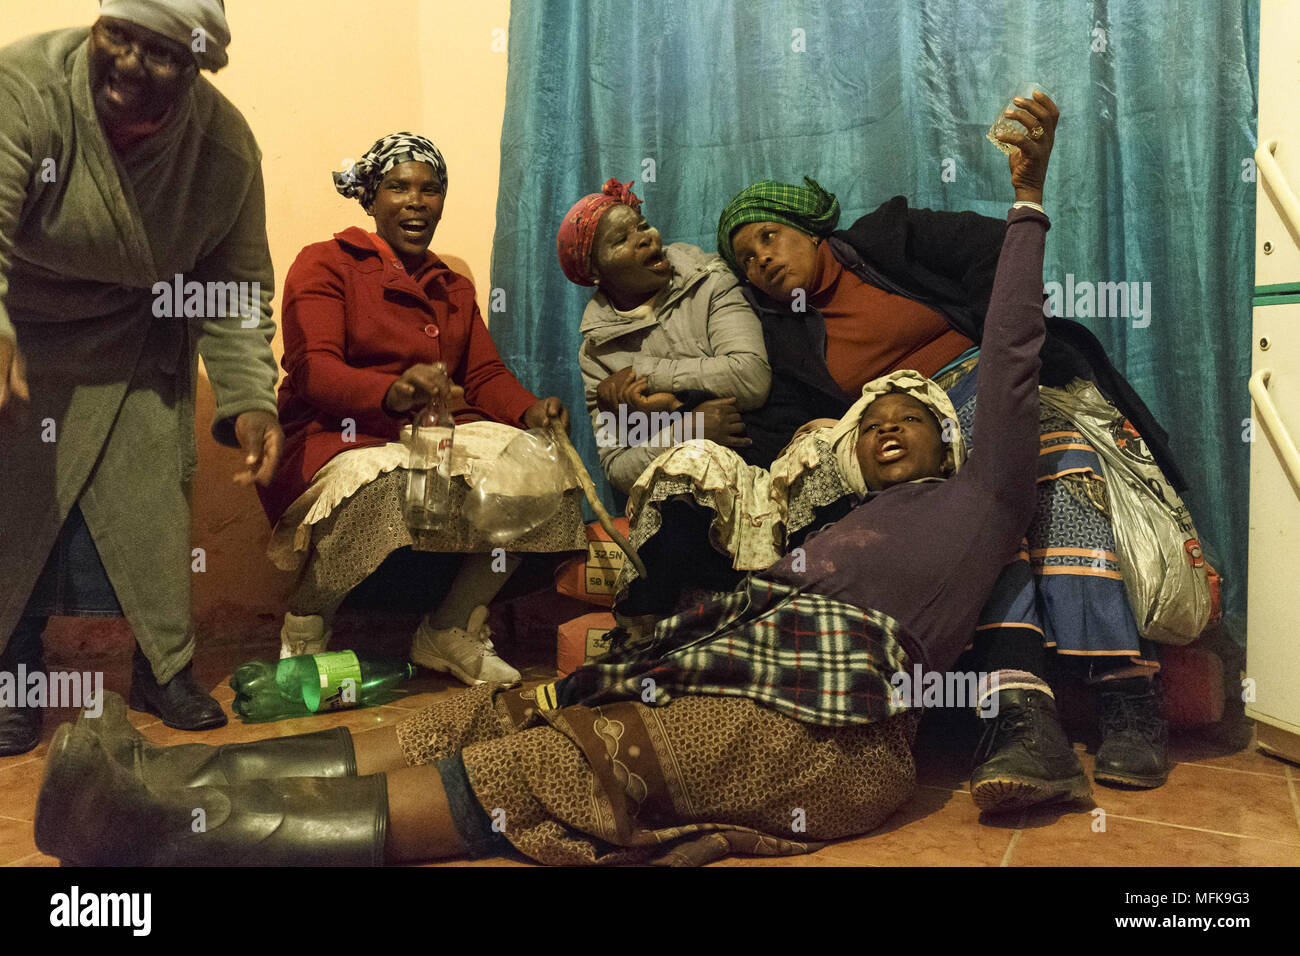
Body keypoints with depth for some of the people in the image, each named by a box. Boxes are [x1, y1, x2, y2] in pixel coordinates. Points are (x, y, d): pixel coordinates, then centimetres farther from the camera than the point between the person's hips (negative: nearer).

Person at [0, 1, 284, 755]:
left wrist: (250, 398, -20)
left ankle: (166, 668, 21)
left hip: (136, 354, 2)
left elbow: (238, 290, -8)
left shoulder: (226, 145, -15)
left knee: (149, 509, 1)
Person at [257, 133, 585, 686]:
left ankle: (451, 630, -4)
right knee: (386, 484, -40)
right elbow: (312, 369, -13)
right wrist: (393, 391, -35)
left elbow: (485, 374, 11)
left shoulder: (454, 287, 24)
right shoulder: (325, 264, 4)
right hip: (339, 435, -5)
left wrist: (531, 410, -13)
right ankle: (305, 623, -9)